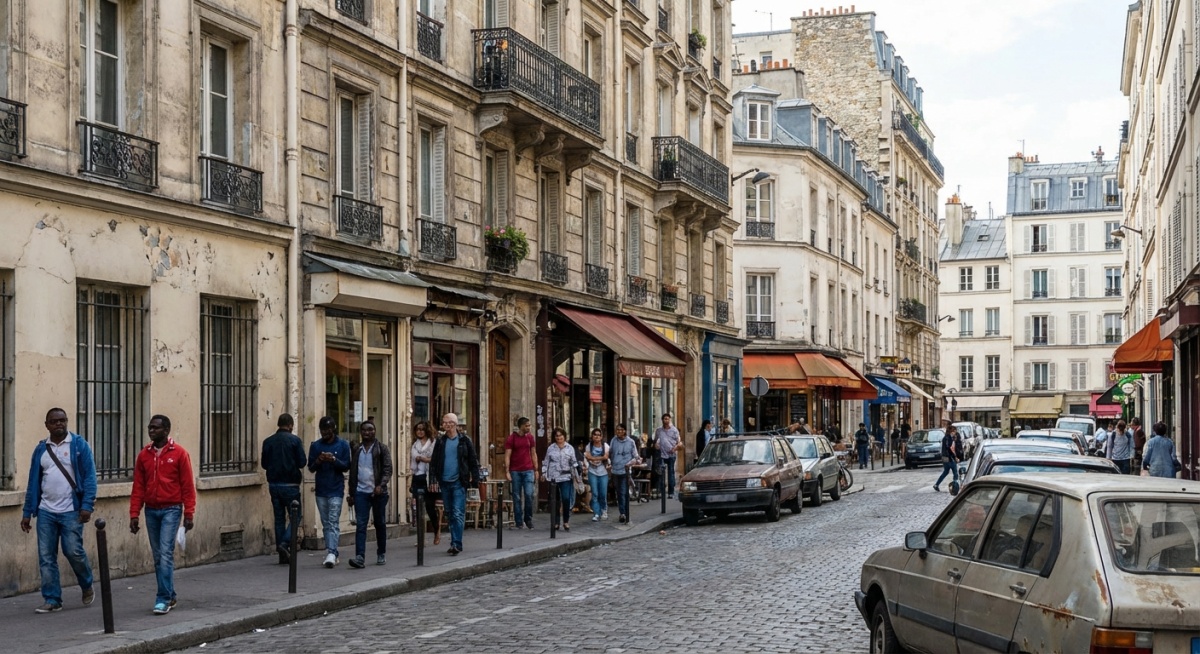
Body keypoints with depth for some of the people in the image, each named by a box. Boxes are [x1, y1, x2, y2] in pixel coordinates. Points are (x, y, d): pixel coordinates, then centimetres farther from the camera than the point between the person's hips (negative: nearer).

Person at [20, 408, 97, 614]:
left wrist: (87, 505, -16)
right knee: (46, 558, 3)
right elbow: (33, 482, 12)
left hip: (71, 511, -4)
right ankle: (52, 599, 11)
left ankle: (87, 586, 20)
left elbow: (89, 476, -6)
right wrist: (27, 512, 8)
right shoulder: (41, 449, 10)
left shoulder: (79, 444, -2)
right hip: (45, 512, 4)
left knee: (73, 552, -7)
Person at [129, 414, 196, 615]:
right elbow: (138, 487, 8)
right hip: (151, 510, 5)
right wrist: (134, 514, 3)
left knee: (165, 554, -11)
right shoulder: (144, 455, 7)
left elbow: (188, 486, -5)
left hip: (171, 510, -5)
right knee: (158, 556, 9)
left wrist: (189, 514, -8)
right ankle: (169, 595, 21)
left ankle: (164, 599, -8)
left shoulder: (179, 453, -5)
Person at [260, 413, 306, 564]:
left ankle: (282, 554, 10)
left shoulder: (268, 441, 4)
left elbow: (264, 464, 8)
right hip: (290, 484, -4)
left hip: (273, 484, 4)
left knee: (279, 518, 10)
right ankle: (285, 543, -17)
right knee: (294, 516, 4)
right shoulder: (294, 440, -8)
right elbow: (302, 462, -10)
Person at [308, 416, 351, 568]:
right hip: (321, 490, 4)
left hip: (336, 490, -3)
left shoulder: (342, 445, 1)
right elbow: (310, 468, 7)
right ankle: (330, 553, 14)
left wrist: (334, 460, -19)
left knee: (333, 522, -12)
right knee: (326, 524, 8)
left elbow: (346, 466, -1)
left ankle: (332, 553, -20)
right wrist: (318, 461, -14)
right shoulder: (315, 446, 7)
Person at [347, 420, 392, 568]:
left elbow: (388, 469, -5)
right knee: (360, 524, -8)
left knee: (380, 524, 9)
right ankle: (360, 557, -15)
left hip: (378, 492, -2)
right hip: (360, 491, 2)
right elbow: (352, 472, 17)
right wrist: (351, 493, 14)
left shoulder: (381, 448, 1)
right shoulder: (356, 450, 11)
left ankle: (381, 554, 21)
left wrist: (381, 485, -20)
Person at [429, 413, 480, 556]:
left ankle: (457, 544, -12)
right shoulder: (440, 441, 9)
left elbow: (473, 462, 0)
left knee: (458, 514, -11)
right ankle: (455, 544, 17)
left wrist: (475, 480, -5)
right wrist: (434, 479, 1)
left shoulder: (464, 441, -1)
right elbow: (434, 462, 10)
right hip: (444, 482, 4)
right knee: (450, 514, 10)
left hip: (459, 482, -4)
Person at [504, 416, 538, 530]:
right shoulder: (511, 439, -1)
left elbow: (533, 454, 14)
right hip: (515, 471, -2)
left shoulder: (530, 437, 9)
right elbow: (507, 456, -3)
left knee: (529, 494, -10)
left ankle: (528, 519, 7)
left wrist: (536, 470, 9)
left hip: (528, 471, 2)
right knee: (517, 497, 3)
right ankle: (518, 522, 10)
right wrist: (507, 472, -10)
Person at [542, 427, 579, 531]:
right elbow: (546, 462, 11)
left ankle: (566, 521, 1)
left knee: (566, 499, -11)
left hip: (566, 477, 0)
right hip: (554, 477, 1)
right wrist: (544, 473, 4)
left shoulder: (570, 448, 8)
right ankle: (555, 522, 14)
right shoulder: (550, 448, 7)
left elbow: (574, 462, 11)